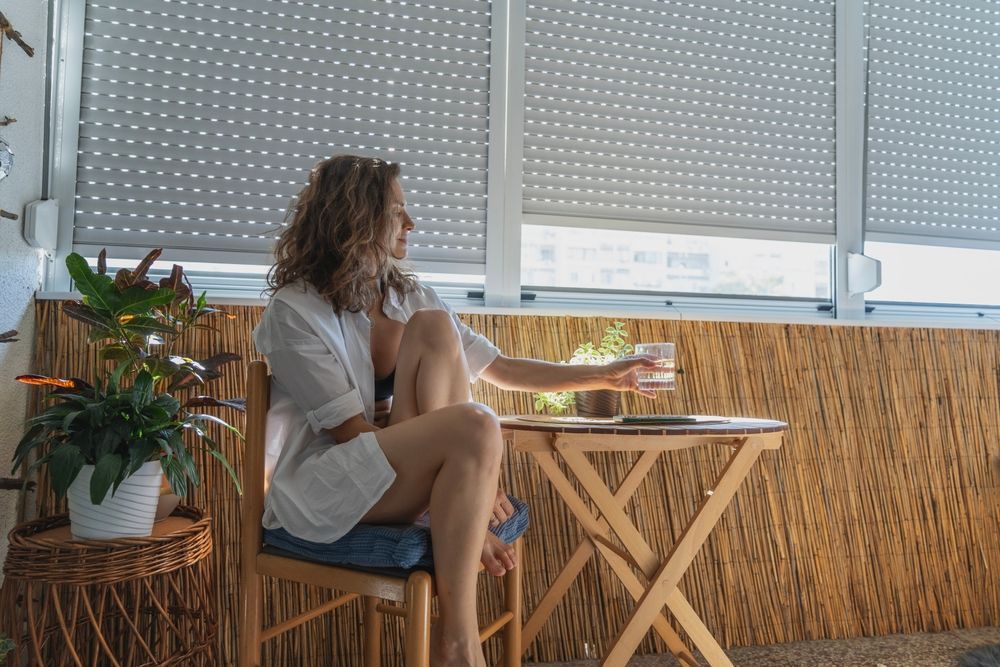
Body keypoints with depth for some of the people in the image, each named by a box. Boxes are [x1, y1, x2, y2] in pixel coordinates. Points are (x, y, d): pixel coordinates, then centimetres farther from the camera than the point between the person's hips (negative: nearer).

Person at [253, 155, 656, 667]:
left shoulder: (410, 297, 7)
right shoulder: (294, 310, -13)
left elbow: (504, 371, 10)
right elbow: (351, 431, -17)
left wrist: (606, 376, 7)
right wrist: (472, 485, -22)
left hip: (398, 477, 6)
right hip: (320, 491, -5)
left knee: (433, 326, -15)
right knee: (474, 428, -31)